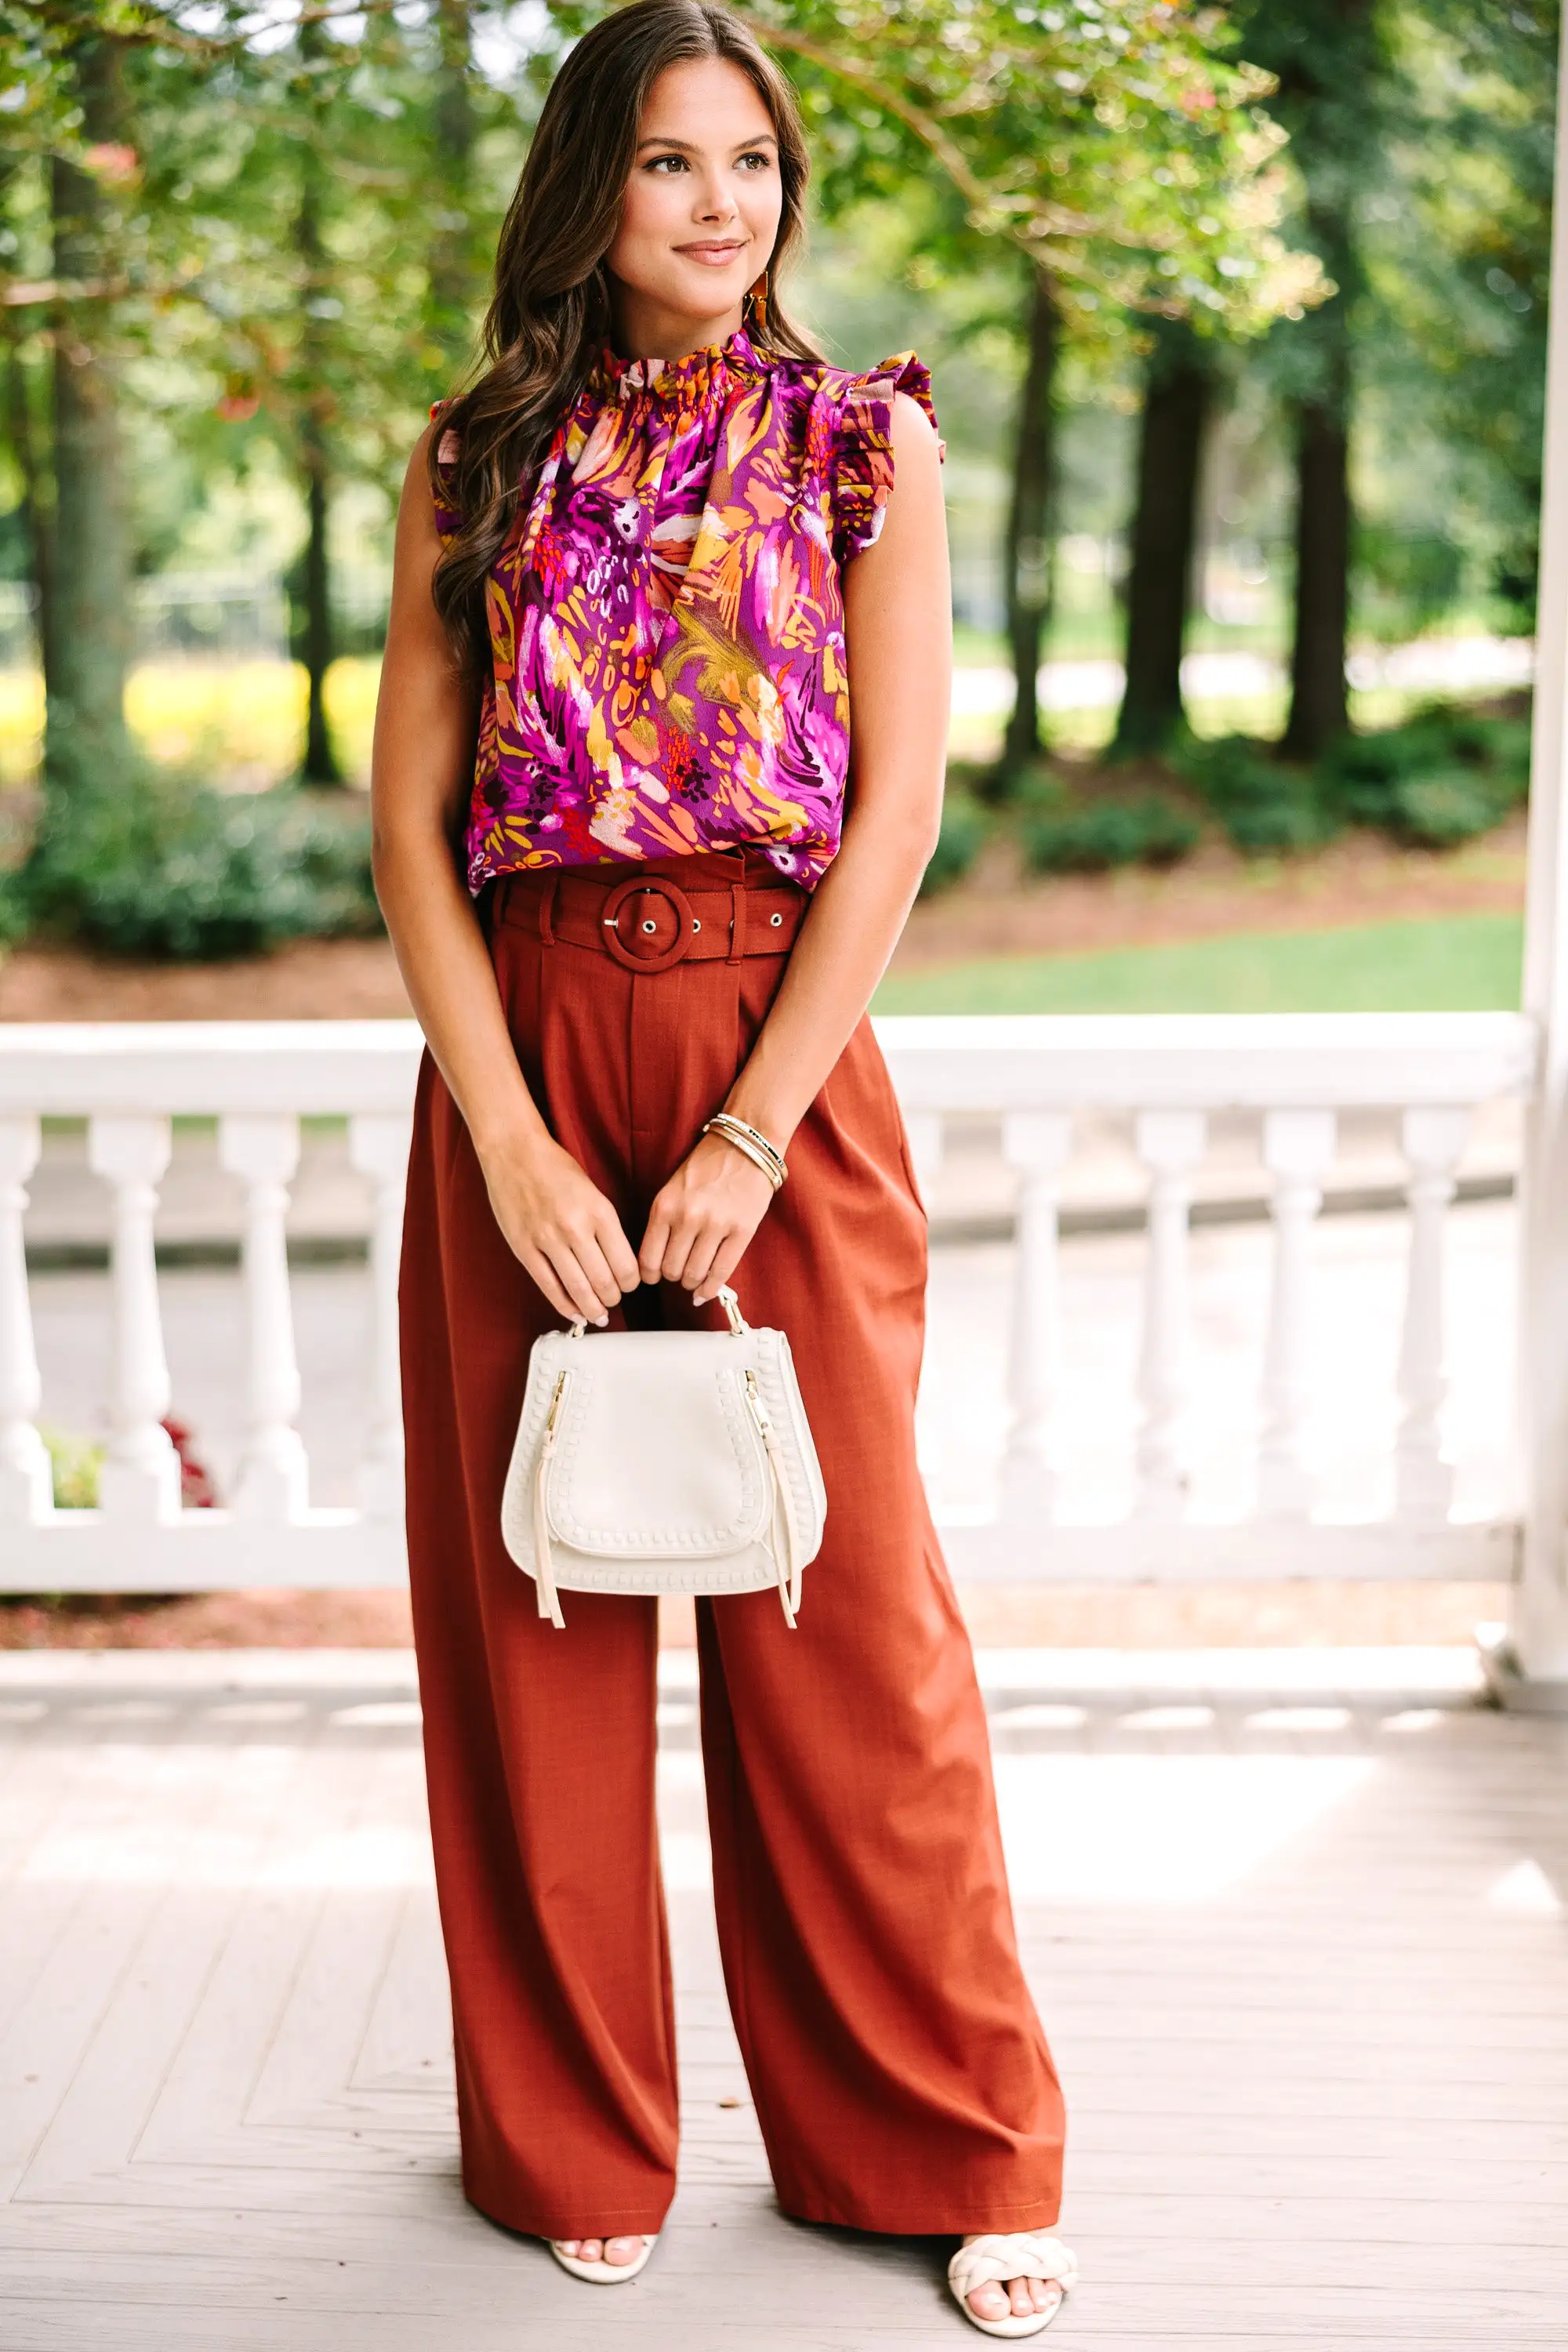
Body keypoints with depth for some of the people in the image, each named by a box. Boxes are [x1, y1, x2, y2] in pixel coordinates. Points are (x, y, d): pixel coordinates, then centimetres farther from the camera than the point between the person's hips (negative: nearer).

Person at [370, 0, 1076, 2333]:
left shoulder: (866, 439, 5)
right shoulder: (480, 460, 9)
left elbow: (898, 807, -3)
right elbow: (410, 812, 4)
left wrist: (749, 1131, -11)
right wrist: (507, 1135, -8)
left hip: (780, 1040, -2)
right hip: (519, 1058, 2)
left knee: (844, 1608, 2)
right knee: (538, 1612, 7)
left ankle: (957, 2147, 19)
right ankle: (575, 2141, 25)